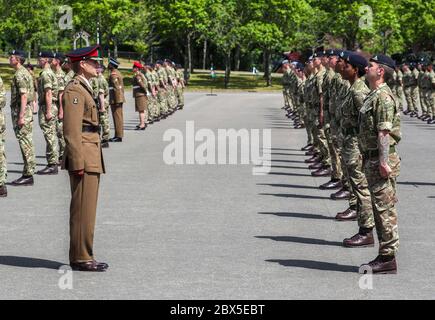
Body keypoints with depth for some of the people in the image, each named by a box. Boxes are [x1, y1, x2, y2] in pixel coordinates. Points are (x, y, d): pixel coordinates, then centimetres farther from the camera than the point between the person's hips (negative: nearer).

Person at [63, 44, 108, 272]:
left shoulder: (84, 89, 19)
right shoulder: (74, 90, -12)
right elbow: (71, 130, -19)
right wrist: (78, 162, -22)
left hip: (91, 159, 10)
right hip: (84, 158, -10)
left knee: (86, 209, 12)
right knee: (83, 209, -7)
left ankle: (81, 257, 17)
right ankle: (81, 258, -3)